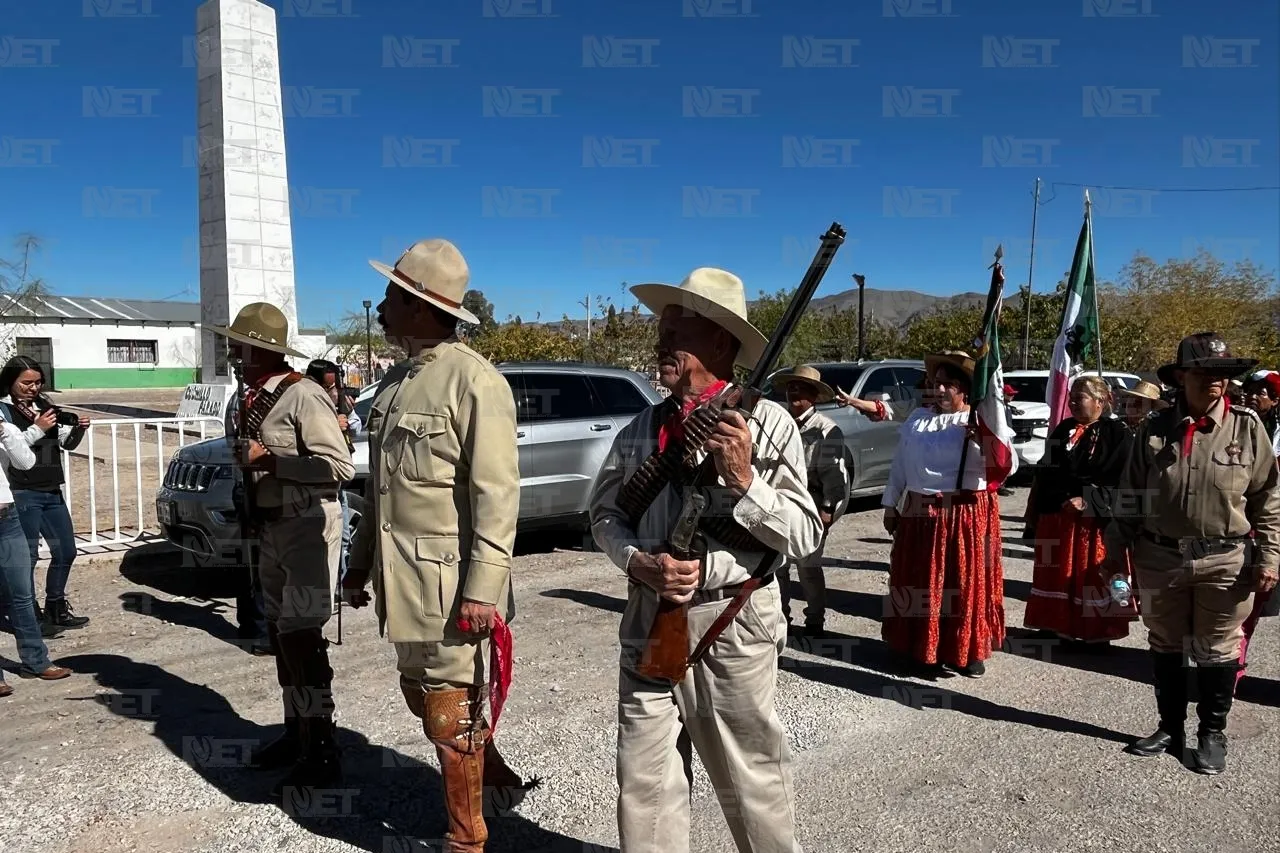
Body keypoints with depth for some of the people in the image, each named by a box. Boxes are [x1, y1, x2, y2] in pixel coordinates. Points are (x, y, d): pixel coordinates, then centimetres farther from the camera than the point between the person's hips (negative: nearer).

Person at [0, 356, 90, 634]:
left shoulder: (44, 405, 11)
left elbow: (67, 443, 14)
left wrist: (77, 429, -5)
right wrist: (38, 428, -21)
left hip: (52, 492, 7)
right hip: (23, 494, -7)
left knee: (66, 551, 13)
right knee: (27, 556, -2)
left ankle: (56, 609, 26)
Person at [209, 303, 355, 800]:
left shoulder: (302, 396, -16)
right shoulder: (254, 400, 10)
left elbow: (340, 466, -21)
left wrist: (268, 460, -21)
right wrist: (246, 460, 4)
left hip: (306, 526, -9)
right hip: (270, 526, 9)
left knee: (302, 635, -9)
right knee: (281, 633, 17)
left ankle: (320, 753, 0)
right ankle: (295, 731, 32)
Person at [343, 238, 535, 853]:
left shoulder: (474, 380, -15)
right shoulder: (395, 380, 12)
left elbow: (497, 493, -19)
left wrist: (483, 587, -23)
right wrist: (360, 564, 19)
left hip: (449, 580, -9)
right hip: (401, 577, 9)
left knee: (451, 713, 3)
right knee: (420, 697, 22)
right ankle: (498, 779, 42)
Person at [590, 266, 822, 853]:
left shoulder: (767, 424, -8)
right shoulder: (642, 428, 6)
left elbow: (805, 538, -8)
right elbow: (605, 514, 11)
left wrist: (746, 482, -22)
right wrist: (639, 563, -8)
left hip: (732, 625, -3)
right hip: (649, 623, 4)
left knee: (750, 781, 12)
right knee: (644, 781, 11)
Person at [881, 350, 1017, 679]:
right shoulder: (917, 420, 11)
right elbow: (899, 465, 15)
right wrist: (890, 505, 13)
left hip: (968, 515, -3)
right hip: (920, 514, 3)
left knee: (968, 583, 5)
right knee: (922, 582, 7)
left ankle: (968, 652, 18)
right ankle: (922, 649, 18)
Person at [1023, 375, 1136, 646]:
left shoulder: (1117, 434, -3)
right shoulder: (1063, 430, 12)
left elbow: (1120, 480, -11)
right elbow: (1046, 472, 9)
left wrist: (1088, 500, -19)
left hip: (1096, 520, -5)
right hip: (1056, 517, 5)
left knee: (1092, 575, 1)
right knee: (1059, 574, 10)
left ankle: (1097, 631, 13)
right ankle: (1056, 625, 21)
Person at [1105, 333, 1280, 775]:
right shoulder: (1154, 430, -1)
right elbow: (1129, 495, 5)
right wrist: (1116, 548, 5)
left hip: (1225, 562, -2)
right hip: (1160, 559, 2)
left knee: (1217, 651, 10)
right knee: (1164, 646, 14)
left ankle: (1213, 733, 28)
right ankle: (1170, 727, 31)